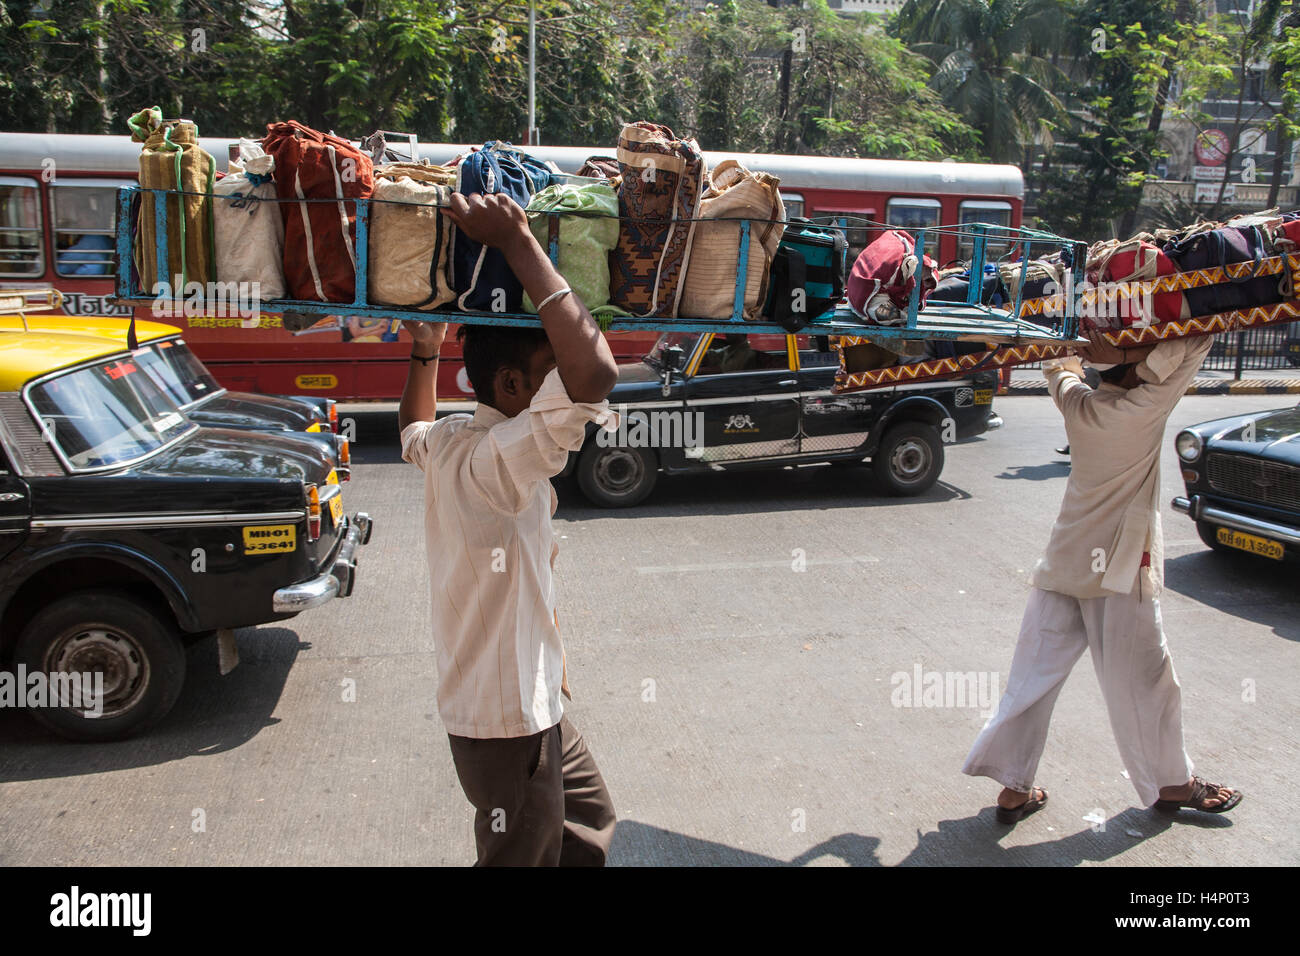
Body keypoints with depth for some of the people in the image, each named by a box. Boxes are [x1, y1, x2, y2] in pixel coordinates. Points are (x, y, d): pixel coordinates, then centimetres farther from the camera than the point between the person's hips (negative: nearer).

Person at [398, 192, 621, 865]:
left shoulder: (448, 443, 0)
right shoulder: (499, 461, -29)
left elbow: (413, 431, 28)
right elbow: (595, 374, -46)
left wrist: (424, 351, 19)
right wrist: (518, 243, -37)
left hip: (531, 703, 10)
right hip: (507, 723, -10)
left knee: (590, 822, 27)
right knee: (522, 856, 12)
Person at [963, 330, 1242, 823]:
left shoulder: (1078, 404, 3)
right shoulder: (1146, 407, -13)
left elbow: (1057, 367, 25)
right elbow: (1197, 343, -13)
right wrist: (1125, 356, -14)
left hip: (1064, 561, 5)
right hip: (1120, 566, -5)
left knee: (1035, 673, 7)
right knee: (1140, 680, 9)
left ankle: (1014, 787, 10)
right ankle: (1171, 783, 29)